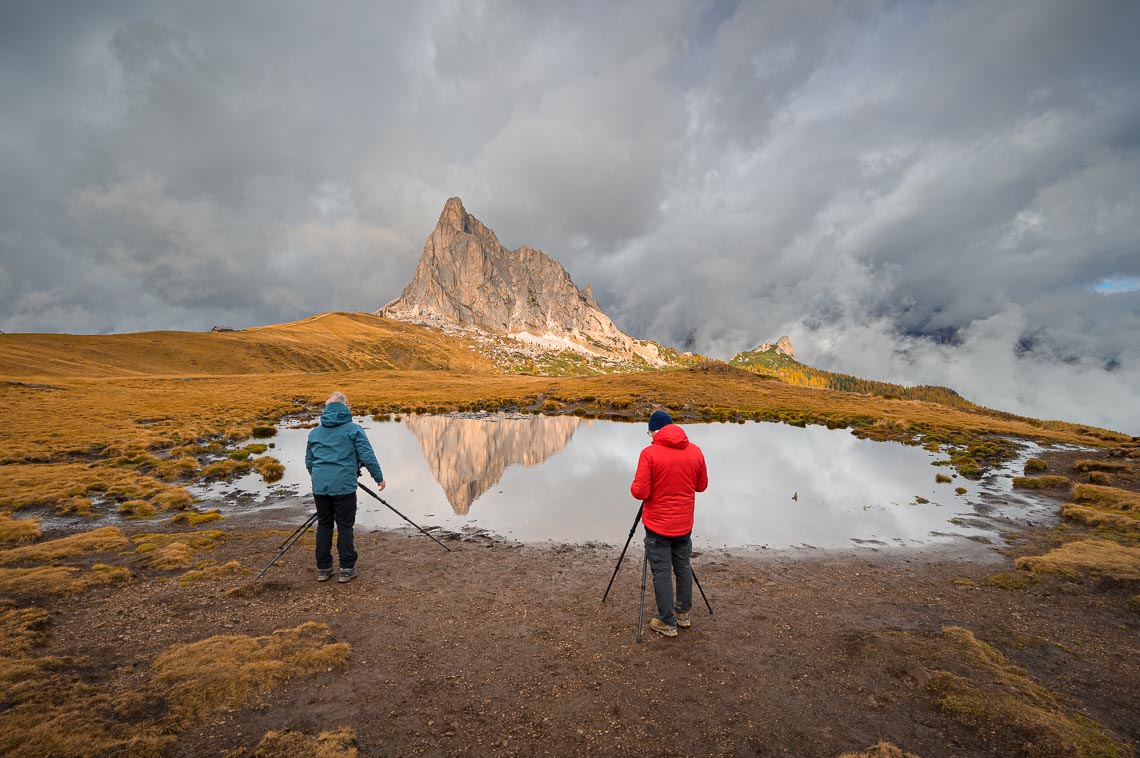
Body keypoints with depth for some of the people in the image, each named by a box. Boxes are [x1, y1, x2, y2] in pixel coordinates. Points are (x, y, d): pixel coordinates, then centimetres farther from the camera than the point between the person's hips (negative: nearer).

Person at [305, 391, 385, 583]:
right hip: (344, 486, -4)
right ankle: (347, 569, 10)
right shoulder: (353, 429, -3)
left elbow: (308, 461, 20)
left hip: (319, 486, 5)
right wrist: (379, 478, 3)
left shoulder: (315, 432, 13)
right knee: (345, 526, 4)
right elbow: (368, 457, -7)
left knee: (323, 525, 15)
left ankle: (323, 569, 21)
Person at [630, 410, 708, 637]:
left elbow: (640, 492, -18)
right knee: (683, 566, 21)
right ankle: (684, 614, 35)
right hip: (684, 524, 5)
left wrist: (634, 486, 3)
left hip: (657, 525, -5)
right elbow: (702, 485, 7)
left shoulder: (649, 453, -18)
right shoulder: (695, 451, -3)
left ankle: (667, 622, 18)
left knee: (661, 572, 7)